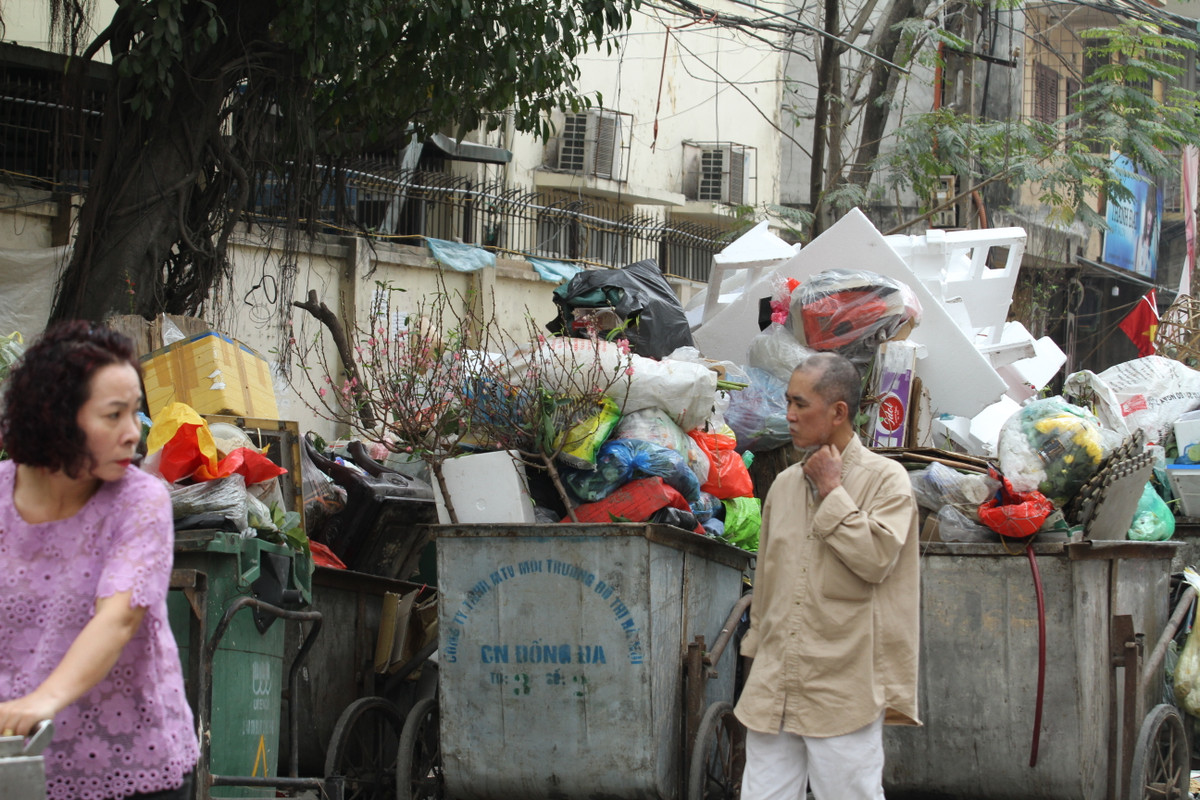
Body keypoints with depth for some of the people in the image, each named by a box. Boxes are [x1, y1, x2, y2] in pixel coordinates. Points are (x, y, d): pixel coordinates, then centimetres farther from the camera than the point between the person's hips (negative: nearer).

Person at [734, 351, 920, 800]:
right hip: (774, 690, 6)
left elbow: (877, 557, -18)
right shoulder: (784, 484, 14)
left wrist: (831, 492, -9)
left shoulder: (885, 479, -3)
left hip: (843, 690, -5)